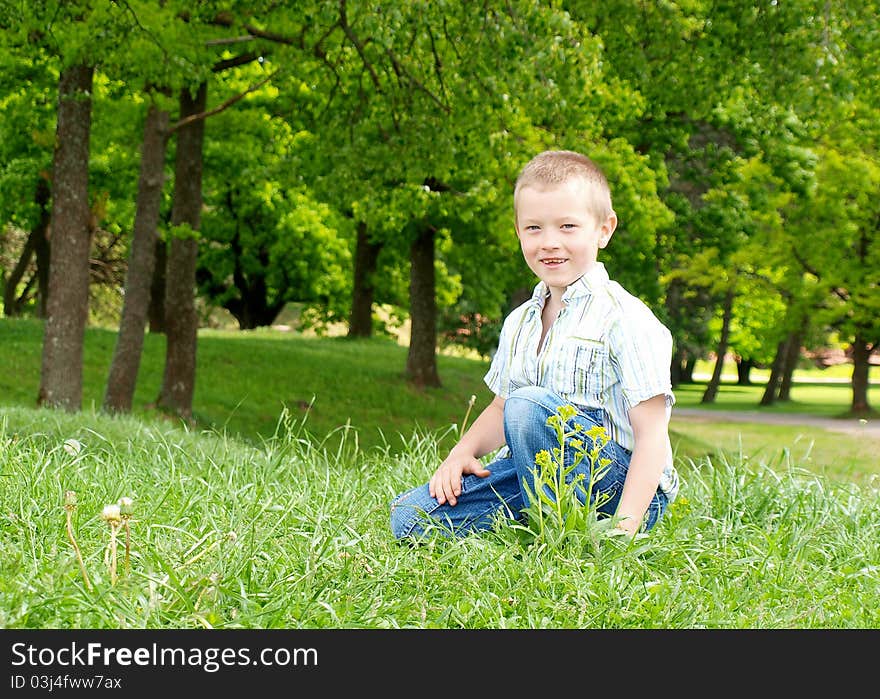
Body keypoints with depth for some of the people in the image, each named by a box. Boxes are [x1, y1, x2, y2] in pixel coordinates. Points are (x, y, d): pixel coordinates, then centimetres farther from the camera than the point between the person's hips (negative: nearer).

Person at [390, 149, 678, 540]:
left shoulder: (625, 320, -11)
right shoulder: (519, 324, 12)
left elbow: (652, 434, -16)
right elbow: (500, 410, 24)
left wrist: (623, 529, -27)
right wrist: (463, 452, 2)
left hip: (620, 488, -6)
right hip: (532, 476, 7)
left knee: (529, 405, -33)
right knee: (409, 515, -9)